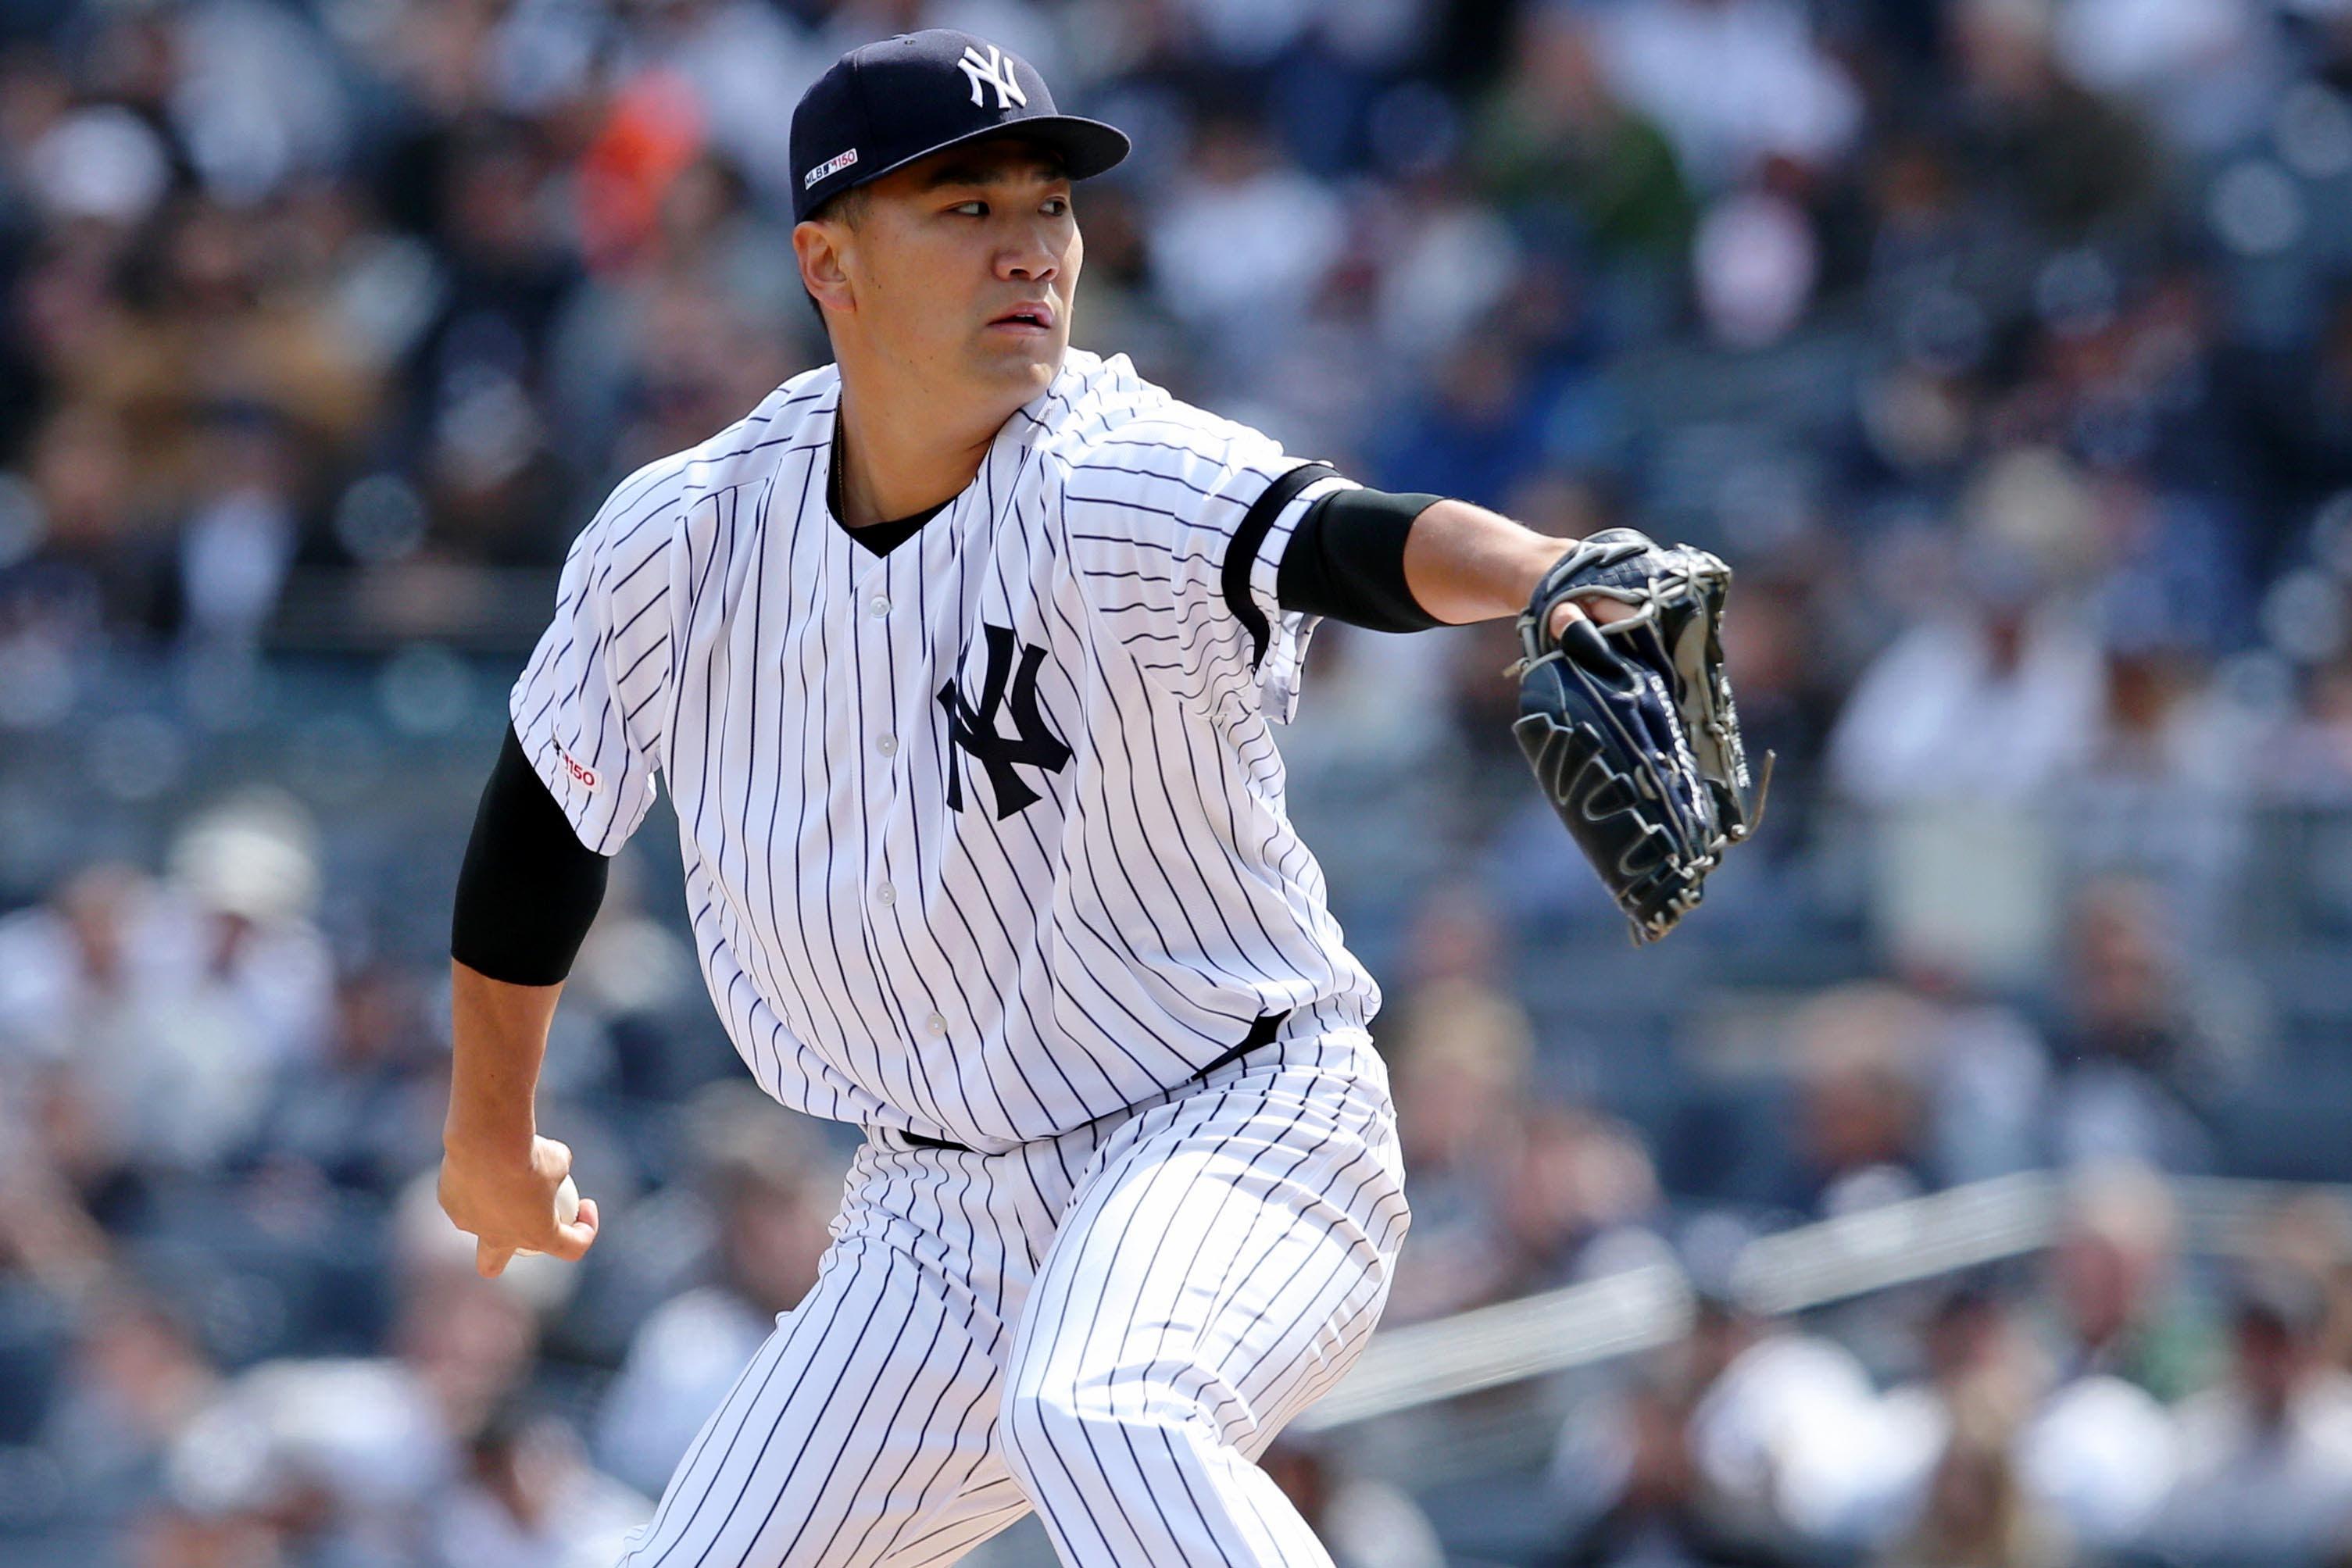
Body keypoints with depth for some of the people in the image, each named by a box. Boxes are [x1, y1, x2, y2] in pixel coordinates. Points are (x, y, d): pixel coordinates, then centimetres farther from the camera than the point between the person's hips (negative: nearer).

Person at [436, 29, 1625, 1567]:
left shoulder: (1116, 488, -20)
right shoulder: (682, 544, -5)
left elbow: (1359, 539, -42)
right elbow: (544, 823, 13)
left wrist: (1556, 579, -64)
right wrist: (491, 1128, 26)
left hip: (1236, 1133, -6)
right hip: (939, 1216, 6)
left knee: (1098, 1416, -36)